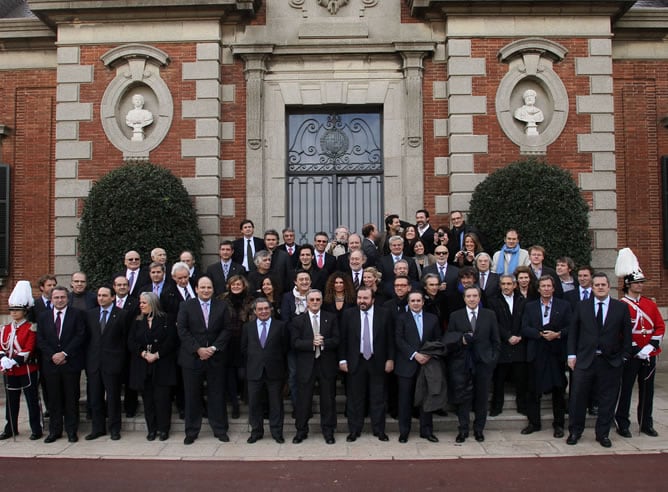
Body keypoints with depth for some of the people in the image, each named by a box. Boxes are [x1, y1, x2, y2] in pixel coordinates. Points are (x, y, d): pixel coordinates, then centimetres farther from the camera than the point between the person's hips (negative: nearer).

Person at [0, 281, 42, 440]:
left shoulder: (30, 328, -7)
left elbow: (29, 350, -14)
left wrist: (13, 361, -22)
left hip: (27, 370, -5)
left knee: (32, 400, 2)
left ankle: (36, 429, 10)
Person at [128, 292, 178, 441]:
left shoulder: (167, 319, 0)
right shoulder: (137, 322, 12)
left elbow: (171, 341, -6)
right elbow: (131, 342, 4)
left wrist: (156, 355, -13)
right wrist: (144, 354, -11)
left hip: (162, 366, -3)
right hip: (142, 366, 4)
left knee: (162, 398, -4)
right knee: (147, 399, 5)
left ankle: (163, 429, 7)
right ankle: (151, 429, 14)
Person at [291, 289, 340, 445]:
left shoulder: (331, 318, 5)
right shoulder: (298, 321, 4)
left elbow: (336, 340, -2)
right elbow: (295, 343, -6)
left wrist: (323, 343, -19)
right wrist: (312, 343, -20)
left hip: (327, 365, 1)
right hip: (306, 365, 0)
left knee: (328, 399, 7)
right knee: (303, 400, 6)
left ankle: (328, 431, 21)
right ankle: (301, 431, 20)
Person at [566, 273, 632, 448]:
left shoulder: (621, 307, 3)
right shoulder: (582, 307, 5)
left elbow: (627, 334, 5)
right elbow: (573, 332, 7)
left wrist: (624, 357, 0)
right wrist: (572, 355, 1)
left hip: (611, 362, 0)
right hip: (585, 360, 0)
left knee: (607, 400, 7)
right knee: (578, 397, 3)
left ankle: (603, 434, 22)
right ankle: (575, 432, 17)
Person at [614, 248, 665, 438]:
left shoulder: (650, 304, 9)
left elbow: (660, 326, 8)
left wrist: (650, 347, -6)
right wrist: (637, 351, -15)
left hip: (649, 355, 5)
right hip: (630, 356, -5)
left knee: (647, 391, 12)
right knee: (626, 390, 1)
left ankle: (646, 424, 23)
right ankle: (622, 424, 10)